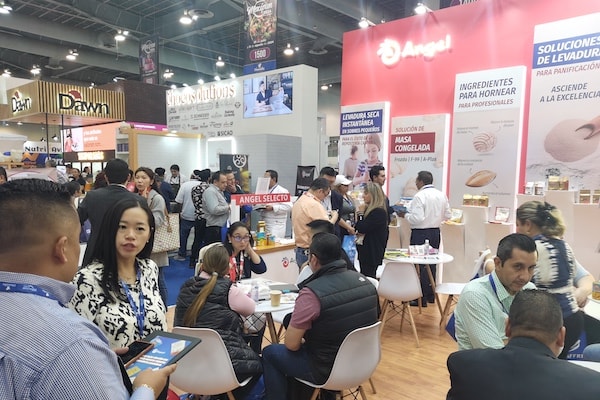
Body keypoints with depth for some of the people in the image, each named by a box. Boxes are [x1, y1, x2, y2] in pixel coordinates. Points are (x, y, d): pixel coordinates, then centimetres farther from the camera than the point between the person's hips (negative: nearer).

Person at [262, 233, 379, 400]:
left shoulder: (311, 293, -28)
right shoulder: (364, 281, -8)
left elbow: (291, 344, -19)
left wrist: (302, 341, 3)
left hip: (327, 370, -7)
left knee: (269, 353, 15)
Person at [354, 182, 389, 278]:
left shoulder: (379, 212, -18)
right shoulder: (370, 210, 12)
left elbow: (362, 228, -21)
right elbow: (359, 228, 19)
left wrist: (361, 213, -9)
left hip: (372, 253, -10)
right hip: (366, 251, 10)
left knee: (368, 277, -5)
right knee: (364, 276, 16)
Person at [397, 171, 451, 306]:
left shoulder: (420, 196, -16)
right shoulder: (441, 195, 6)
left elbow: (417, 218, -22)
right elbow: (448, 215, 11)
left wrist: (405, 215, -7)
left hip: (421, 234, -7)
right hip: (436, 233, 8)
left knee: (420, 265, 0)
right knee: (431, 263, 16)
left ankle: (422, 298, 4)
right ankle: (430, 295, 26)